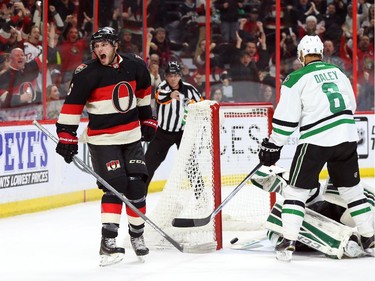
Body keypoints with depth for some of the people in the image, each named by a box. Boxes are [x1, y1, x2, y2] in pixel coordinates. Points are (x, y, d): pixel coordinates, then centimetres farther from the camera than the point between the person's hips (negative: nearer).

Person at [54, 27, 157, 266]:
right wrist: (66, 135, -16)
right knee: (115, 186, -15)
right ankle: (107, 243, -15)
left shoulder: (135, 66, -2)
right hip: (102, 139, -4)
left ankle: (137, 235, 22)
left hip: (132, 136, 5)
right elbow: (72, 104, -13)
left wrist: (147, 119, 20)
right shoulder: (87, 74, -15)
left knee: (137, 184, 3)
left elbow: (143, 90, 17)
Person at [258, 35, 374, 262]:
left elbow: (286, 119, -6)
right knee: (352, 189, 17)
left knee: (296, 190, 5)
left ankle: (288, 243, -2)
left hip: (316, 141, -5)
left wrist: (272, 146, 2)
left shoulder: (297, 79, -3)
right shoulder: (338, 73, 14)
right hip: (347, 137, 5)